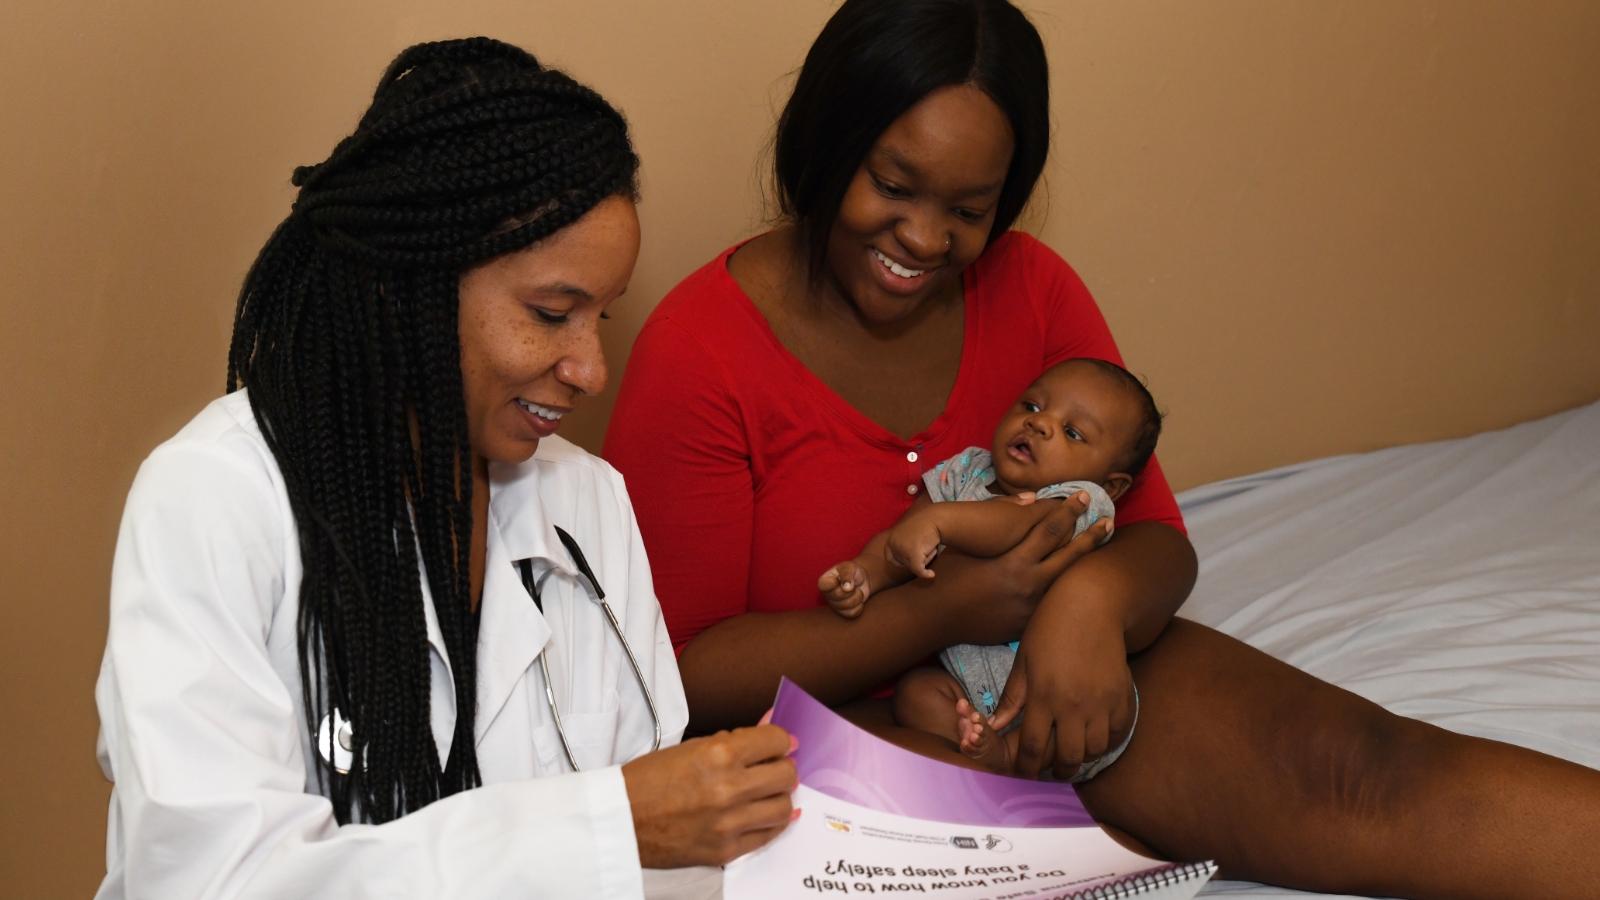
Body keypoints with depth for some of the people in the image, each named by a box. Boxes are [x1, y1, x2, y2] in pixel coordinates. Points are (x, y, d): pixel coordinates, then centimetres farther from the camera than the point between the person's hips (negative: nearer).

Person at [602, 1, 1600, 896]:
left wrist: (1094, 597, -24)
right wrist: (939, 612, -23)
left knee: (1353, 767, -23)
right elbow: (682, 668, -11)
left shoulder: (1026, 289, 2)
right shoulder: (697, 354, -12)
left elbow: (1157, 537, 3)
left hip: (1056, 673, 4)